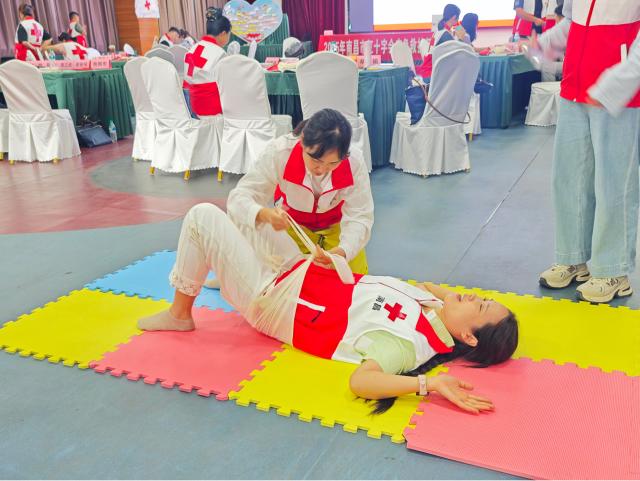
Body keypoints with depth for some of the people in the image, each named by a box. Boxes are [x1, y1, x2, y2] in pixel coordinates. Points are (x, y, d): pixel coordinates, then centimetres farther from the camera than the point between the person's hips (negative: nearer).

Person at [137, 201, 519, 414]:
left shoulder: (406, 342, -31)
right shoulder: (435, 305, -7)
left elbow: (360, 381, -45)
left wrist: (429, 384, -51)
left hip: (269, 300, -8)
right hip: (299, 274, 8)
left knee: (203, 215, -10)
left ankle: (180, 314, 11)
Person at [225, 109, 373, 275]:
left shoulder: (355, 163, -30)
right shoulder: (279, 152, -33)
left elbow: (359, 217, -28)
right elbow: (239, 197, -32)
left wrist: (341, 252, -50)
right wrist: (264, 215, -57)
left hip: (336, 227, 1)